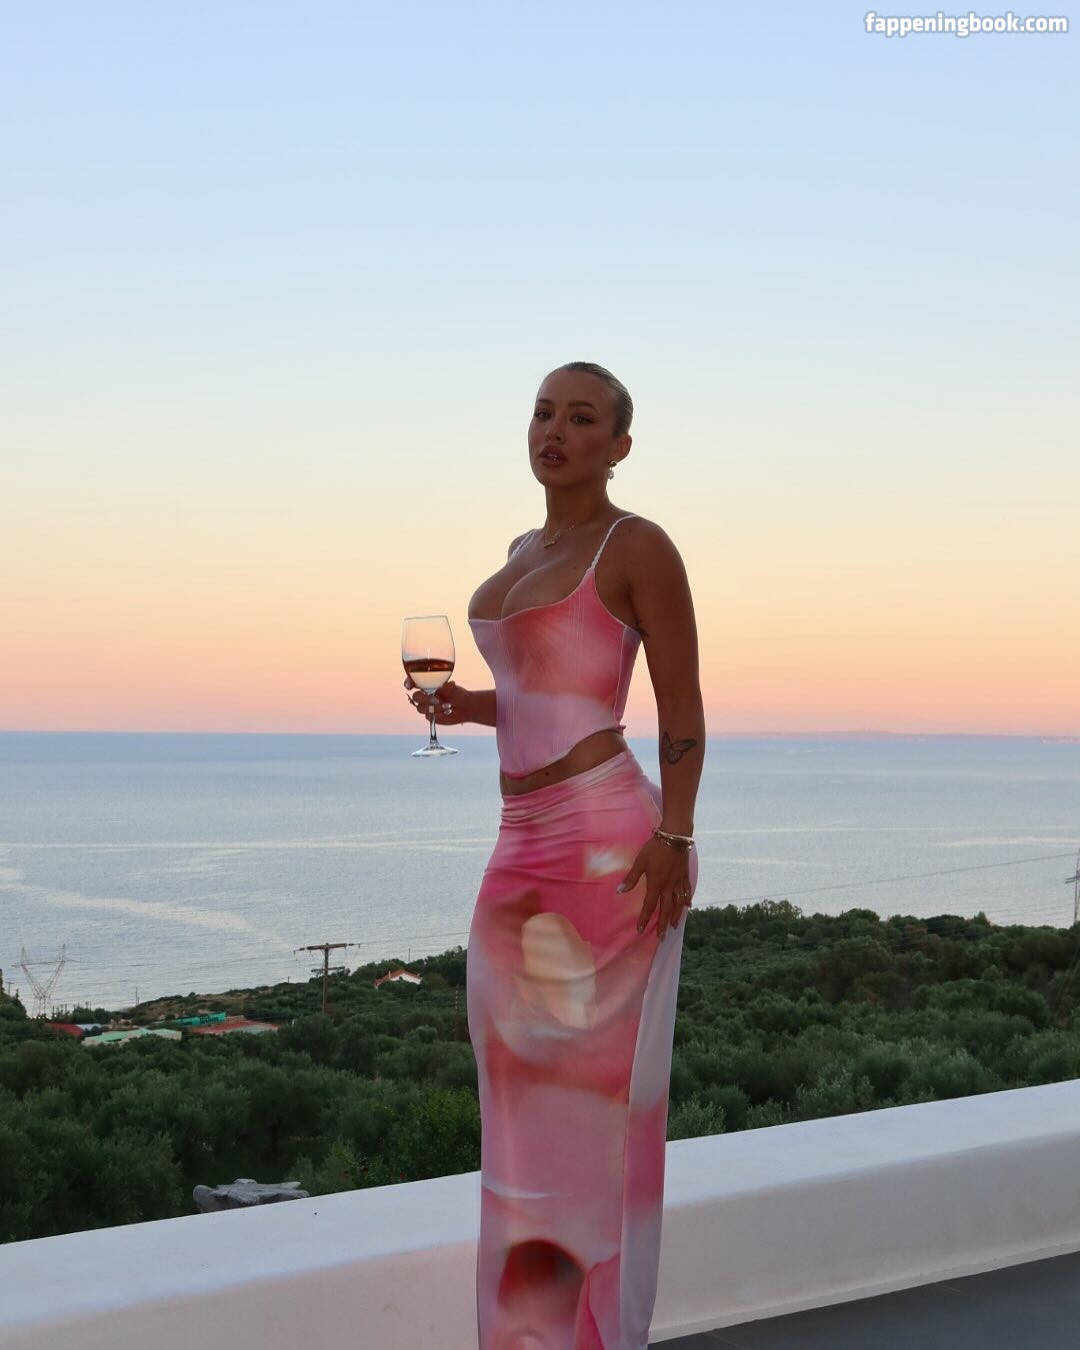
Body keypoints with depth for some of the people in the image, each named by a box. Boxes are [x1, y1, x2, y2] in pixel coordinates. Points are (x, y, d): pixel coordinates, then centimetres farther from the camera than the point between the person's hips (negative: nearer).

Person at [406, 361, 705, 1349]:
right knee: (526, 1093, 12)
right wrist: (469, 707, 7)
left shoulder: (640, 547, -5)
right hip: (527, 851, 8)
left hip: (608, 844, -8)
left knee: (600, 1092, 0)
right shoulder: (526, 553, 18)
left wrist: (674, 838, -18)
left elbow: (683, 712, -7)